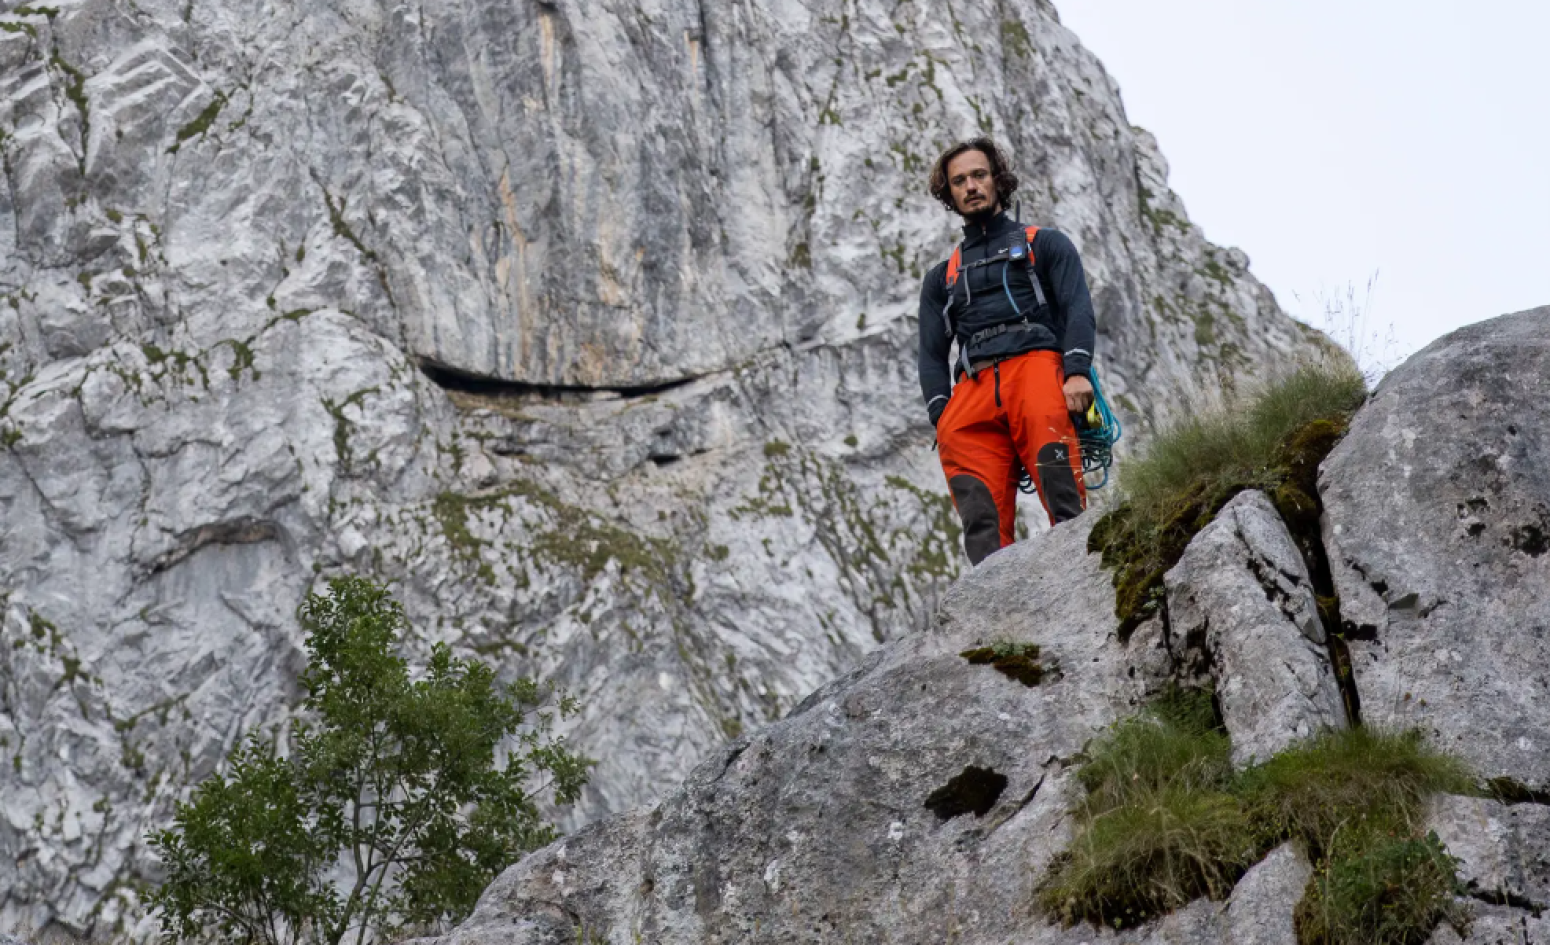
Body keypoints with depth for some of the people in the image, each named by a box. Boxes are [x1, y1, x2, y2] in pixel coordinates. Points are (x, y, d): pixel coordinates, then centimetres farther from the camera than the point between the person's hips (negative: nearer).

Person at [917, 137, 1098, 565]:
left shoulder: (1044, 244, 23)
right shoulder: (942, 279, 31)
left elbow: (1078, 308, 8)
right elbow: (932, 356, 22)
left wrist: (1077, 370, -12)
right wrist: (941, 414, 2)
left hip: (1036, 365, -2)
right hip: (973, 387, 2)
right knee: (982, 520, -20)